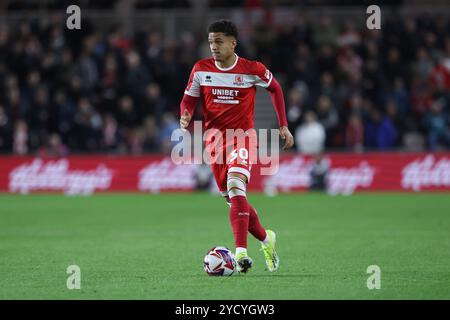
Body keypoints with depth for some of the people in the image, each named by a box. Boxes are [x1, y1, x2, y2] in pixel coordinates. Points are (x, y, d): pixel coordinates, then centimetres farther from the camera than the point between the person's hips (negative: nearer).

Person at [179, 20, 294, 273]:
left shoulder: (252, 70, -6)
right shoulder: (201, 69, 0)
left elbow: (275, 88, 11)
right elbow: (189, 99, 9)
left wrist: (283, 126, 8)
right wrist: (186, 117, -15)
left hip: (243, 135, -4)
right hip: (215, 138, 4)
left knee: (235, 186, -28)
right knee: (234, 200, 9)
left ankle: (241, 252, -35)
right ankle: (266, 239, 34)